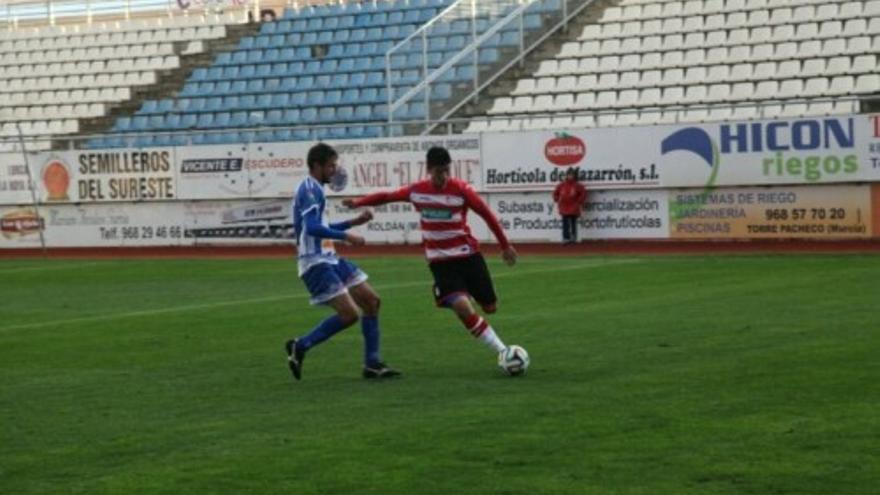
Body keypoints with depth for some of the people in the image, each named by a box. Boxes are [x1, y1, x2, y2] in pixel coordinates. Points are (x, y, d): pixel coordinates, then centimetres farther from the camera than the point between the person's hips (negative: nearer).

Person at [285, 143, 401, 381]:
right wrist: (346, 236, -22)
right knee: (349, 314, -15)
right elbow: (311, 228, -27)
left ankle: (372, 363, 9)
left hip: (329, 259, 10)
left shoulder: (314, 190, 17)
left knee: (371, 301, 6)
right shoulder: (309, 189, -14)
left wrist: (354, 222, 21)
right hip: (316, 263, -10)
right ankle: (300, 347, -1)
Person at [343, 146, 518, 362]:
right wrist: (358, 202, 10)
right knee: (462, 307, -20)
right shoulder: (416, 190, -2)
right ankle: (502, 350, -11)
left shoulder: (461, 190, -10)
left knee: (490, 307, 2)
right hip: (440, 261, 0)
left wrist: (505, 246, 2)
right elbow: (388, 196, 14)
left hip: (468, 254, 0)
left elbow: (487, 214, -3)